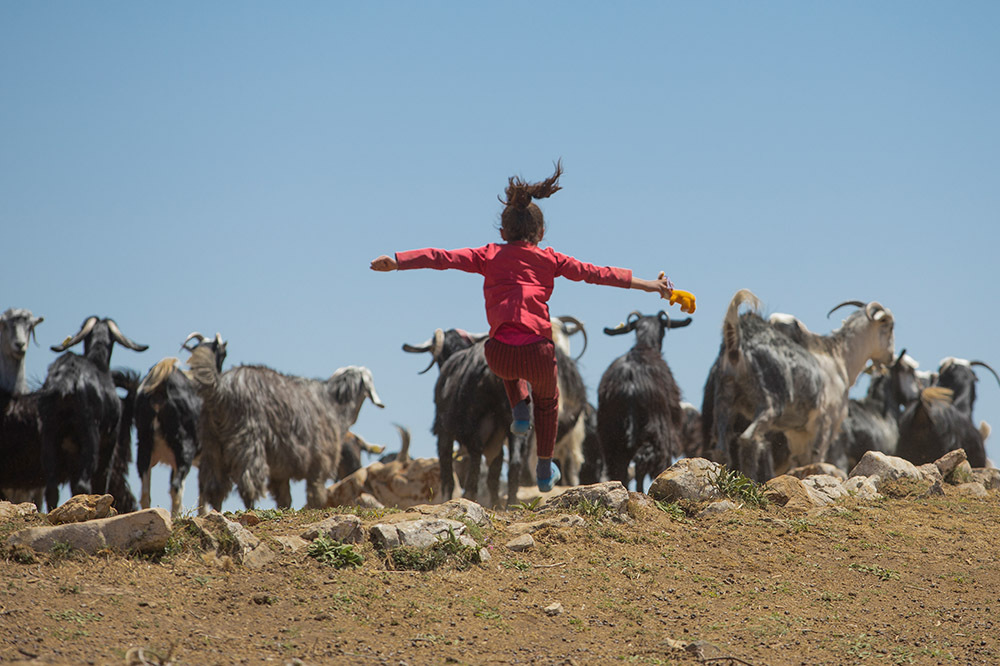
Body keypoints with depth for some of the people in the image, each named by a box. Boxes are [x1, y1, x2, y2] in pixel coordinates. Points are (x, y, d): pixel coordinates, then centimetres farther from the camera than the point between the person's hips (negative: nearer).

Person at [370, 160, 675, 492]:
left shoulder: (489, 256, 10)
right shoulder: (550, 259, 11)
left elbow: (444, 257, 0)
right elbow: (596, 273, 12)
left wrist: (397, 261, -1)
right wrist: (646, 285, 17)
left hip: (500, 355, 0)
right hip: (537, 351, 0)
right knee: (547, 400, 32)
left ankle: (520, 408, 24)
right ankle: (545, 471, 38)